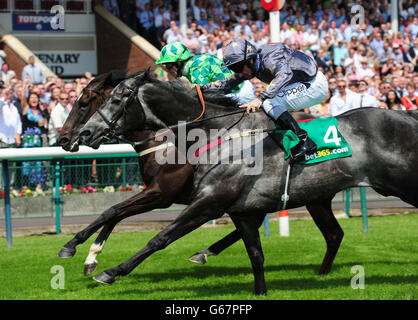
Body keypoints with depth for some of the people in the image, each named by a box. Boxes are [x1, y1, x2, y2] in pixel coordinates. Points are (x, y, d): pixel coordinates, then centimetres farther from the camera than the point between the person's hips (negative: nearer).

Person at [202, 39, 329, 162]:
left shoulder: (269, 58, -24)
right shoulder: (253, 66, 4)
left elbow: (285, 74, -43)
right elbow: (227, 83, 11)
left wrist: (260, 98, -52)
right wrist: (201, 88, 0)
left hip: (315, 85, -10)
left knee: (270, 103, -21)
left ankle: (304, 140, -26)